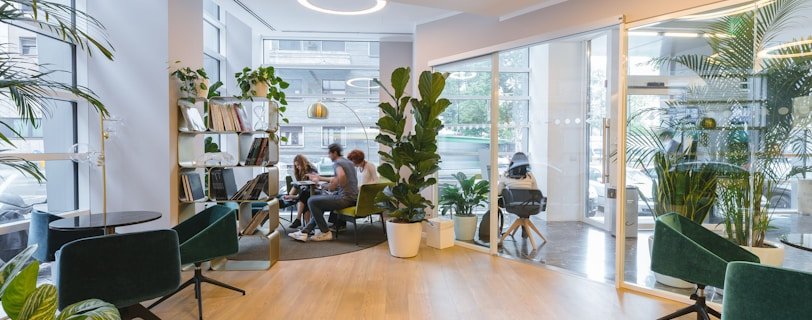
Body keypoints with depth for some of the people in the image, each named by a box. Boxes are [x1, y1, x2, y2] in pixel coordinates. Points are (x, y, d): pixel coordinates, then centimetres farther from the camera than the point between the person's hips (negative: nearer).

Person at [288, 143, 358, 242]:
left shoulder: (337, 163, -10)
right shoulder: (348, 162, 20)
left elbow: (341, 176, -33)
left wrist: (332, 186, -16)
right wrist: (320, 178, 37)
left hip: (345, 198, -10)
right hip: (353, 197, 10)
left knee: (312, 201, -3)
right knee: (318, 203, 21)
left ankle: (325, 233, 1)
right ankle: (305, 231, 15)